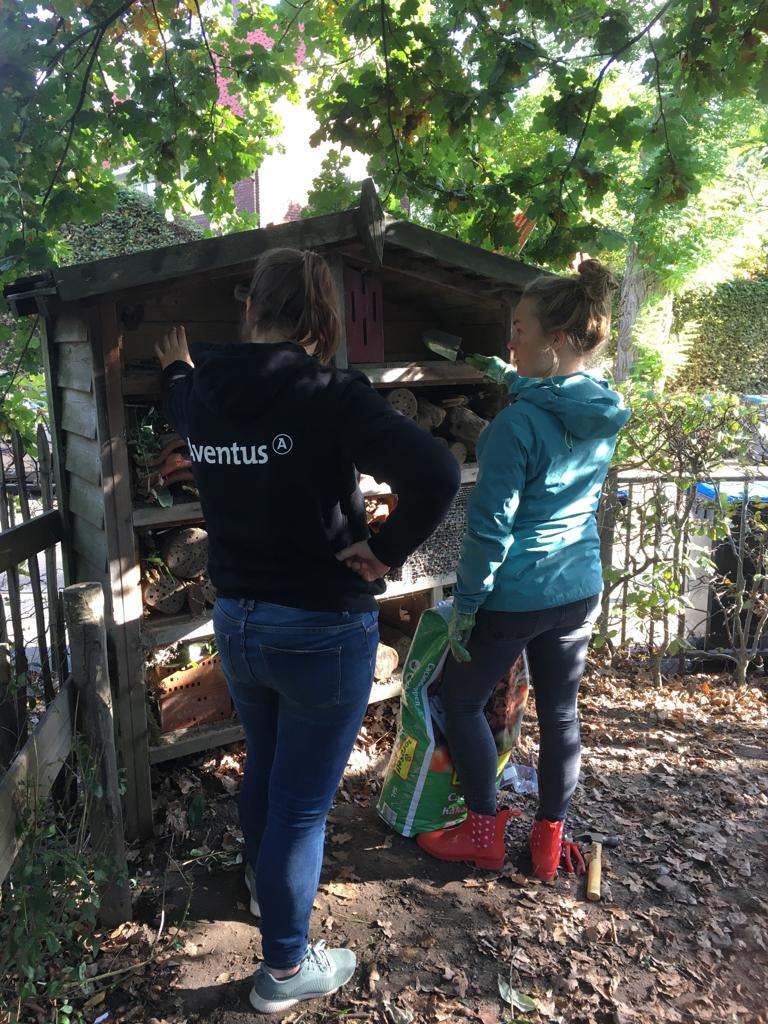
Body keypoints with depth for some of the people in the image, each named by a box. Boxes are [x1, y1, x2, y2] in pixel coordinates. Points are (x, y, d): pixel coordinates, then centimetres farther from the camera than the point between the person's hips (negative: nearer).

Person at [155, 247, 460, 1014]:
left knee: (263, 764, 29)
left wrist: (176, 367, 46)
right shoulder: (330, 396, -20)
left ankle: (264, 881, 55)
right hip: (322, 628, -6)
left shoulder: (202, 393, -2)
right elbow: (435, 473, -33)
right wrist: (388, 550, -18)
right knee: (303, 798, 10)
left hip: (235, 619, 7)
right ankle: (285, 969, 31)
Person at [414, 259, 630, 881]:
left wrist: (465, 607, -12)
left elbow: (491, 529, -21)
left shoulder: (517, 424, -23)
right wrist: (507, 374, 27)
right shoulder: (605, 415, 0)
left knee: (462, 701, 15)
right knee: (560, 712, 18)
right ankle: (550, 842, 33)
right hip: (579, 590, 7)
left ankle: (484, 834, 27)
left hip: (515, 596, -7)